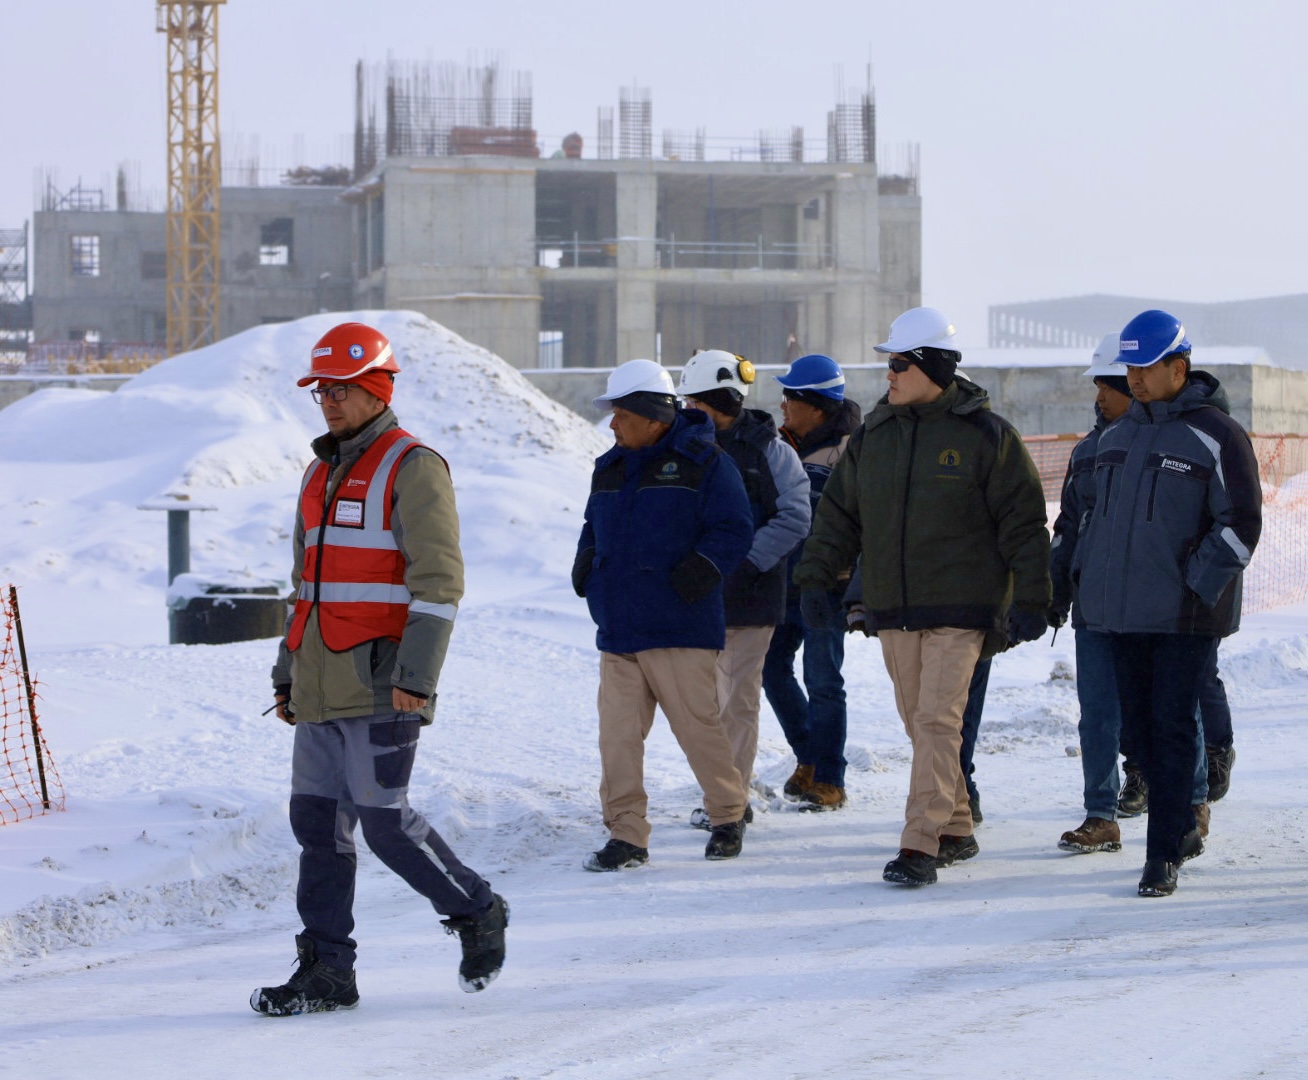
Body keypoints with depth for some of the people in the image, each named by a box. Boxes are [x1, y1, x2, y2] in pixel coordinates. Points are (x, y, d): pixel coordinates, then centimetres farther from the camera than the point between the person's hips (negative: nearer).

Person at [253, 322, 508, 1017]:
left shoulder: (412, 468, -7)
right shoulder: (322, 473, 19)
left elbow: (439, 580, -14)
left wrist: (415, 676, -21)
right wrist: (288, 672, 22)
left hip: (378, 686, -8)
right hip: (320, 689, 8)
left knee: (383, 818, -8)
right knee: (318, 822, 5)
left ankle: (476, 914, 13)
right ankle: (326, 970, 9)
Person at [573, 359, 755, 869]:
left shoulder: (702, 463, -3)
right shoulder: (610, 468, 17)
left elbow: (733, 531, -7)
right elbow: (595, 527, 28)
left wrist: (703, 568, -21)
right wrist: (586, 563, 8)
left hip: (679, 629, -6)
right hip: (617, 630, 6)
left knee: (698, 724, 0)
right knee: (618, 733, -1)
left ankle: (728, 817, 20)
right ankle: (626, 835, 3)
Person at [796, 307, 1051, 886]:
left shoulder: (984, 435, -5)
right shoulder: (873, 435, 9)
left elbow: (1023, 521, -4)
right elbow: (839, 512, 17)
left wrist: (1029, 598, -8)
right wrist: (816, 575, 7)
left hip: (959, 608, -6)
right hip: (893, 609, 6)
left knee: (937, 721, -13)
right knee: (921, 724, 10)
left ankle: (921, 845, -15)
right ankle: (955, 830, 23)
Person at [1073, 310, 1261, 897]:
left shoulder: (1214, 436, -6)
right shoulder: (1116, 436, 15)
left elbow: (1240, 523, -8)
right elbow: (1096, 511, 26)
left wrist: (1197, 586, -14)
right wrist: (1083, 574, 15)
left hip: (1184, 616, -7)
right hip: (1124, 611, 7)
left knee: (1172, 727, -7)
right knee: (1139, 726, 10)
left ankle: (1163, 854, -6)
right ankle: (1182, 829, 24)